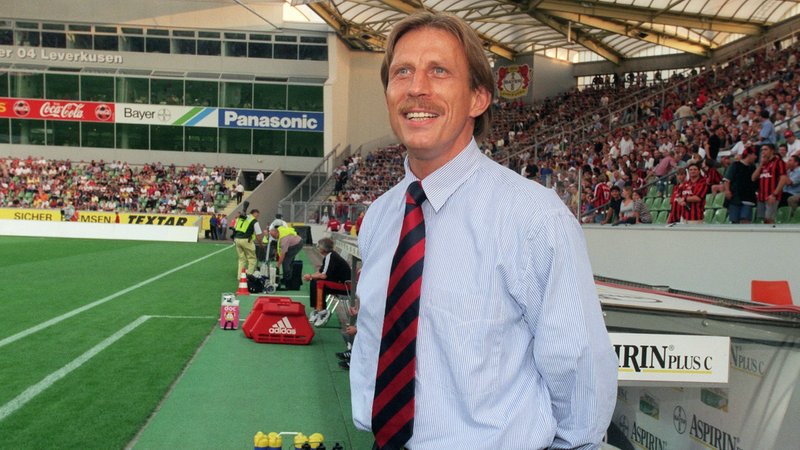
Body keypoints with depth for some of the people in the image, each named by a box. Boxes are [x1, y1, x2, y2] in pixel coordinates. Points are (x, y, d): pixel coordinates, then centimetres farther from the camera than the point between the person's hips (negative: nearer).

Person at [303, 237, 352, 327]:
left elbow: (324, 275, -25)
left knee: (319, 283, -24)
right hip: (338, 281, 10)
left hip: (345, 285, -10)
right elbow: (320, 272, 14)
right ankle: (315, 309, 3)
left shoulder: (331, 257, -20)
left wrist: (310, 276, -11)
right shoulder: (328, 256, 7)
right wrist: (311, 276, -4)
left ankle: (321, 312, -17)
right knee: (314, 282, 3)